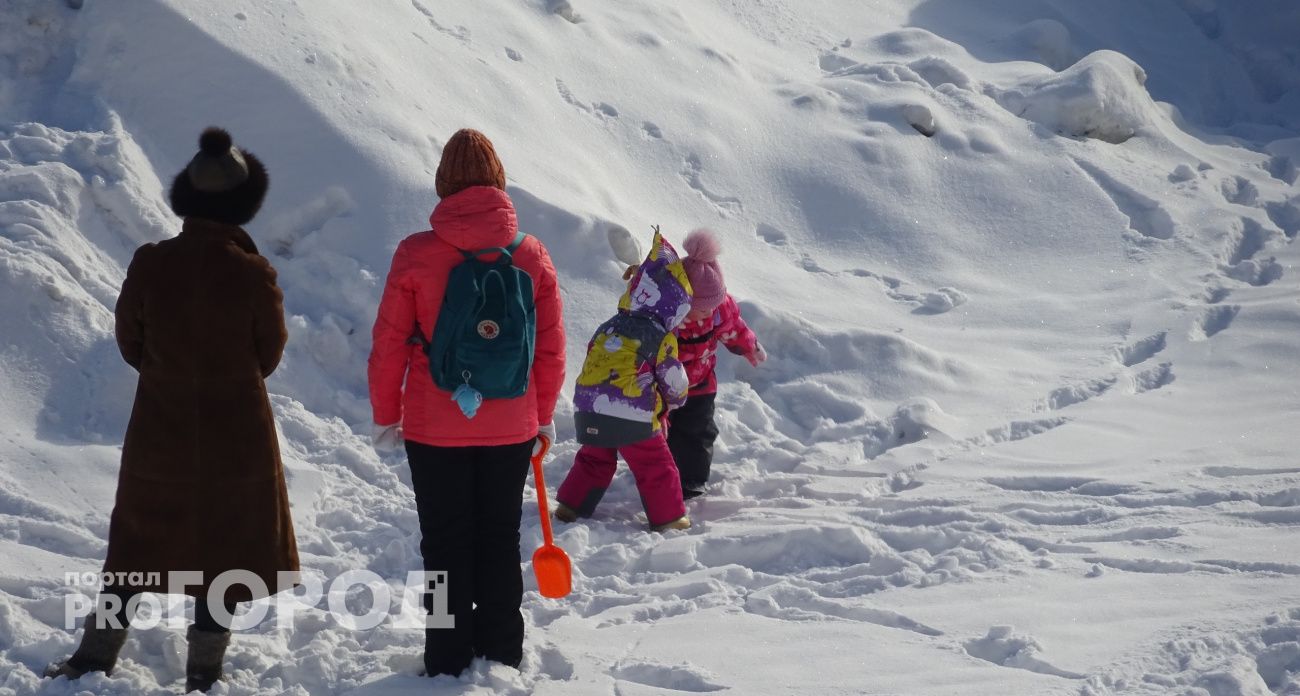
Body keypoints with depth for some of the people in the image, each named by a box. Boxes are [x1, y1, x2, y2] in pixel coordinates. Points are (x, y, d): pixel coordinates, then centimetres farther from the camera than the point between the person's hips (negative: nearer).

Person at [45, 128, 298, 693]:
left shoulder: (151, 264, -14)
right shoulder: (253, 274, -19)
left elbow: (131, 343, -1)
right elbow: (269, 354, -5)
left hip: (160, 434, 2)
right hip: (237, 439, -2)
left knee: (139, 545, 19)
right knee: (226, 551, 13)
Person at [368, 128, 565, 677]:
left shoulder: (417, 254, -12)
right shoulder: (531, 255, -5)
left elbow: (389, 344, -8)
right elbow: (551, 349, 0)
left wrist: (386, 416, 4)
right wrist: (543, 418, 13)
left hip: (435, 429, -2)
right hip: (511, 430, 2)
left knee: (445, 544, 9)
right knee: (500, 541, 15)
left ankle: (449, 659, 14)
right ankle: (501, 653, 22)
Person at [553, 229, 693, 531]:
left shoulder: (608, 328, 12)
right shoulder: (661, 339, -5)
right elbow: (674, 381, 1)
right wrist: (675, 399, 23)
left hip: (590, 412, 6)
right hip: (633, 418, -6)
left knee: (594, 461, 24)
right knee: (655, 467, 8)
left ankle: (570, 505, 25)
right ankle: (668, 517, 12)